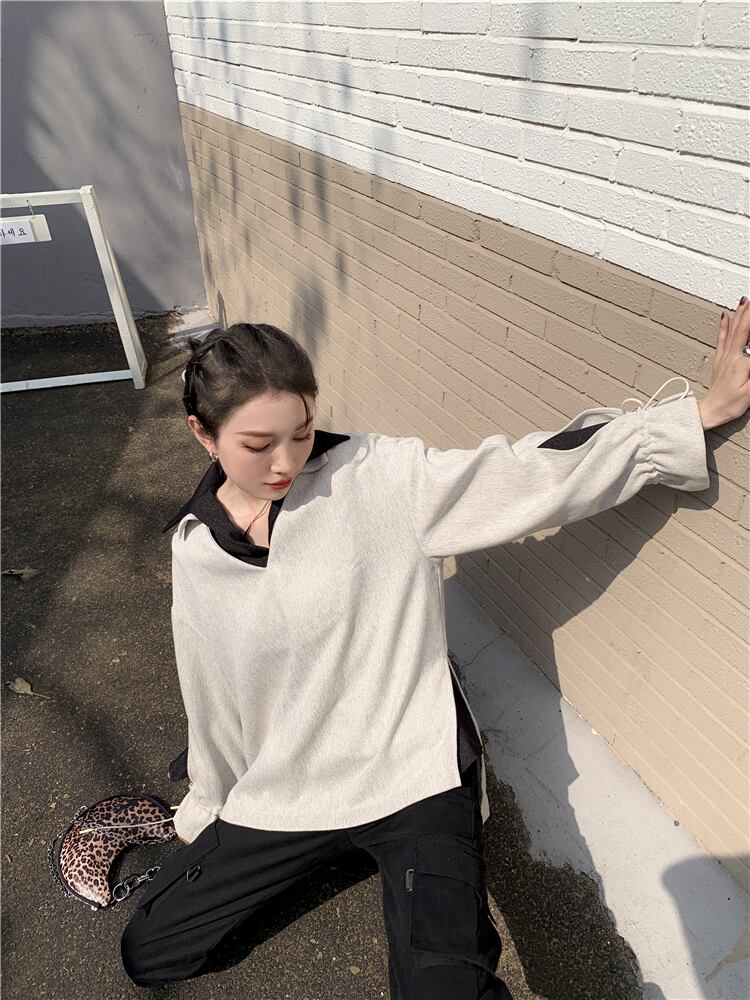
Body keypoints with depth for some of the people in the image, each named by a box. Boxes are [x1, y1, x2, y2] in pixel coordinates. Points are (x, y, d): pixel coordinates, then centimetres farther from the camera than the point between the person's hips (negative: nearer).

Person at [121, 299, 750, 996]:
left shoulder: (382, 479, -15)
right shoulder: (196, 547, -3)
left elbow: (534, 472, -19)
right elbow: (211, 701, 9)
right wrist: (204, 812, 21)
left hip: (414, 773, -4)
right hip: (283, 791, 5)